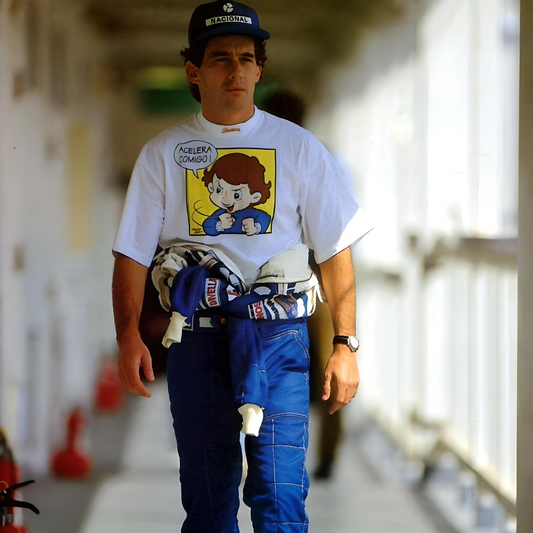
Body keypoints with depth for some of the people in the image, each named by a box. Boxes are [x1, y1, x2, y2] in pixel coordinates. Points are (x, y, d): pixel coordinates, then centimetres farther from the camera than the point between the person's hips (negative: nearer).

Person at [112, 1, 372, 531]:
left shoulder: (299, 147, 7)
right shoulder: (162, 153, 8)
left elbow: (334, 250, 6)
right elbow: (133, 254, 5)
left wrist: (345, 344, -1)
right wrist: (128, 336, -8)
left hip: (278, 334, -1)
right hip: (196, 338, 1)